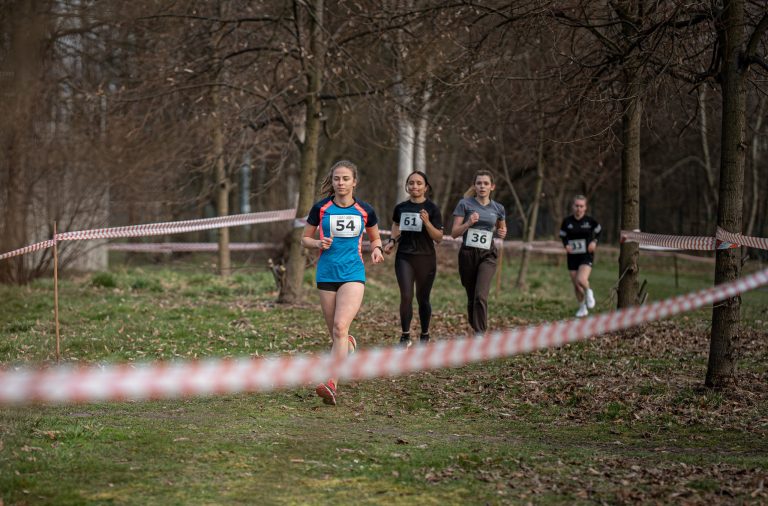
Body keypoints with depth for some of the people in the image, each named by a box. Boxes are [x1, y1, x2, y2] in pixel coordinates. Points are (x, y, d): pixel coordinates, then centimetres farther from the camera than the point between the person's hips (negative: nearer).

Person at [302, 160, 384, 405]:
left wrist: (377, 249, -4)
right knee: (335, 333, 6)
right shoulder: (320, 208, 2)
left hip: (353, 273, -2)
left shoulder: (365, 211, 3)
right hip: (326, 273, 2)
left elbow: (375, 238, 18)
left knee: (340, 326, -20)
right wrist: (319, 243, -11)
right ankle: (349, 344, 45)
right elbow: (305, 239, 11)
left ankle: (331, 385, -25)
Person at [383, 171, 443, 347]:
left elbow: (439, 238, -7)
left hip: (425, 258, -2)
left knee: (422, 298, 8)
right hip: (404, 257, 2)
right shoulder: (400, 208, 5)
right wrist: (392, 241, 5)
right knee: (406, 296, -11)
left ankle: (424, 335, 25)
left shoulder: (432, 209, -5)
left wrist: (427, 222, -22)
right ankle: (405, 336, 1)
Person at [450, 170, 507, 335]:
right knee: (471, 297, 8)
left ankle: (480, 335, -18)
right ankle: (476, 329, 27)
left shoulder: (498, 208, 6)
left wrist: (502, 233, 1)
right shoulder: (465, 204, -1)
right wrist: (468, 223, -21)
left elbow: (501, 228, 25)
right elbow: (454, 233, -4)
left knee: (481, 296, -18)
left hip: (487, 255, 0)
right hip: (467, 254, 0)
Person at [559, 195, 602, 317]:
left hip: (587, 256, -3)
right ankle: (582, 308, 28)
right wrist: (566, 245, -9)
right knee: (576, 285, 7)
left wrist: (595, 241, -5)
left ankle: (588, 292, 10)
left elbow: (599, 230, 12)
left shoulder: (590, 221, -5)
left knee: (581, 280, -25)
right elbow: (563, 236, 11)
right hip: (572, 256, 3)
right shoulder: (567, 222, -2)